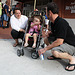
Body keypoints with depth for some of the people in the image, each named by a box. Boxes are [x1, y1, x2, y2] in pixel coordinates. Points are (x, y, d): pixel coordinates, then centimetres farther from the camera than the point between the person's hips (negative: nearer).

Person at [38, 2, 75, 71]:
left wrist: (45, 49, -23)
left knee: (54, 52, -34)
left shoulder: (61, 23, -25)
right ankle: (57, 55, 10)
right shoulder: (53, 23, 5)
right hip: (62, 43, 10)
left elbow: (59, 41, -30)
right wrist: (49, 34, -3)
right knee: (46, 39, 7)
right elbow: (55, 34, 21)